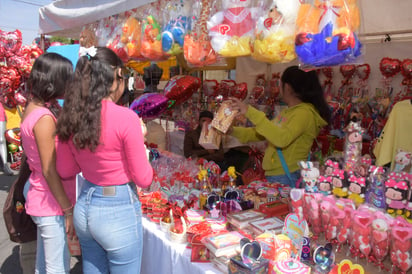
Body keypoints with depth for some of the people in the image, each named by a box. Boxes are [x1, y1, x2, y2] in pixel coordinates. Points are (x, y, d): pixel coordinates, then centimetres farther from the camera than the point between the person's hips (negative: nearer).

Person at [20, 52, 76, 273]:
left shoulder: (32, 108, 5)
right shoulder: (45, 118, -22)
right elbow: (49, 171, -21)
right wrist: (68, 210, -15)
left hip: (42, 199, 9)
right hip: (51, 204, -9)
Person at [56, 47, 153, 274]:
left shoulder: (73, 116, -3)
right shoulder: (125, 118, -21)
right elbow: (144, 179, -13)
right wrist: (140, 140, -2)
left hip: (84, 206, 7)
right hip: (118, 212, -6)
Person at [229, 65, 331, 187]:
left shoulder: (304, 112, -14)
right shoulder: (288, 112, 16)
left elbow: (282, 139, -31)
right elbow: (261, 133, 19)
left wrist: (250, 112, -32)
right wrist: (232, 131, 6)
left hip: (288, 178, -8)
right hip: (274, 176, 8)